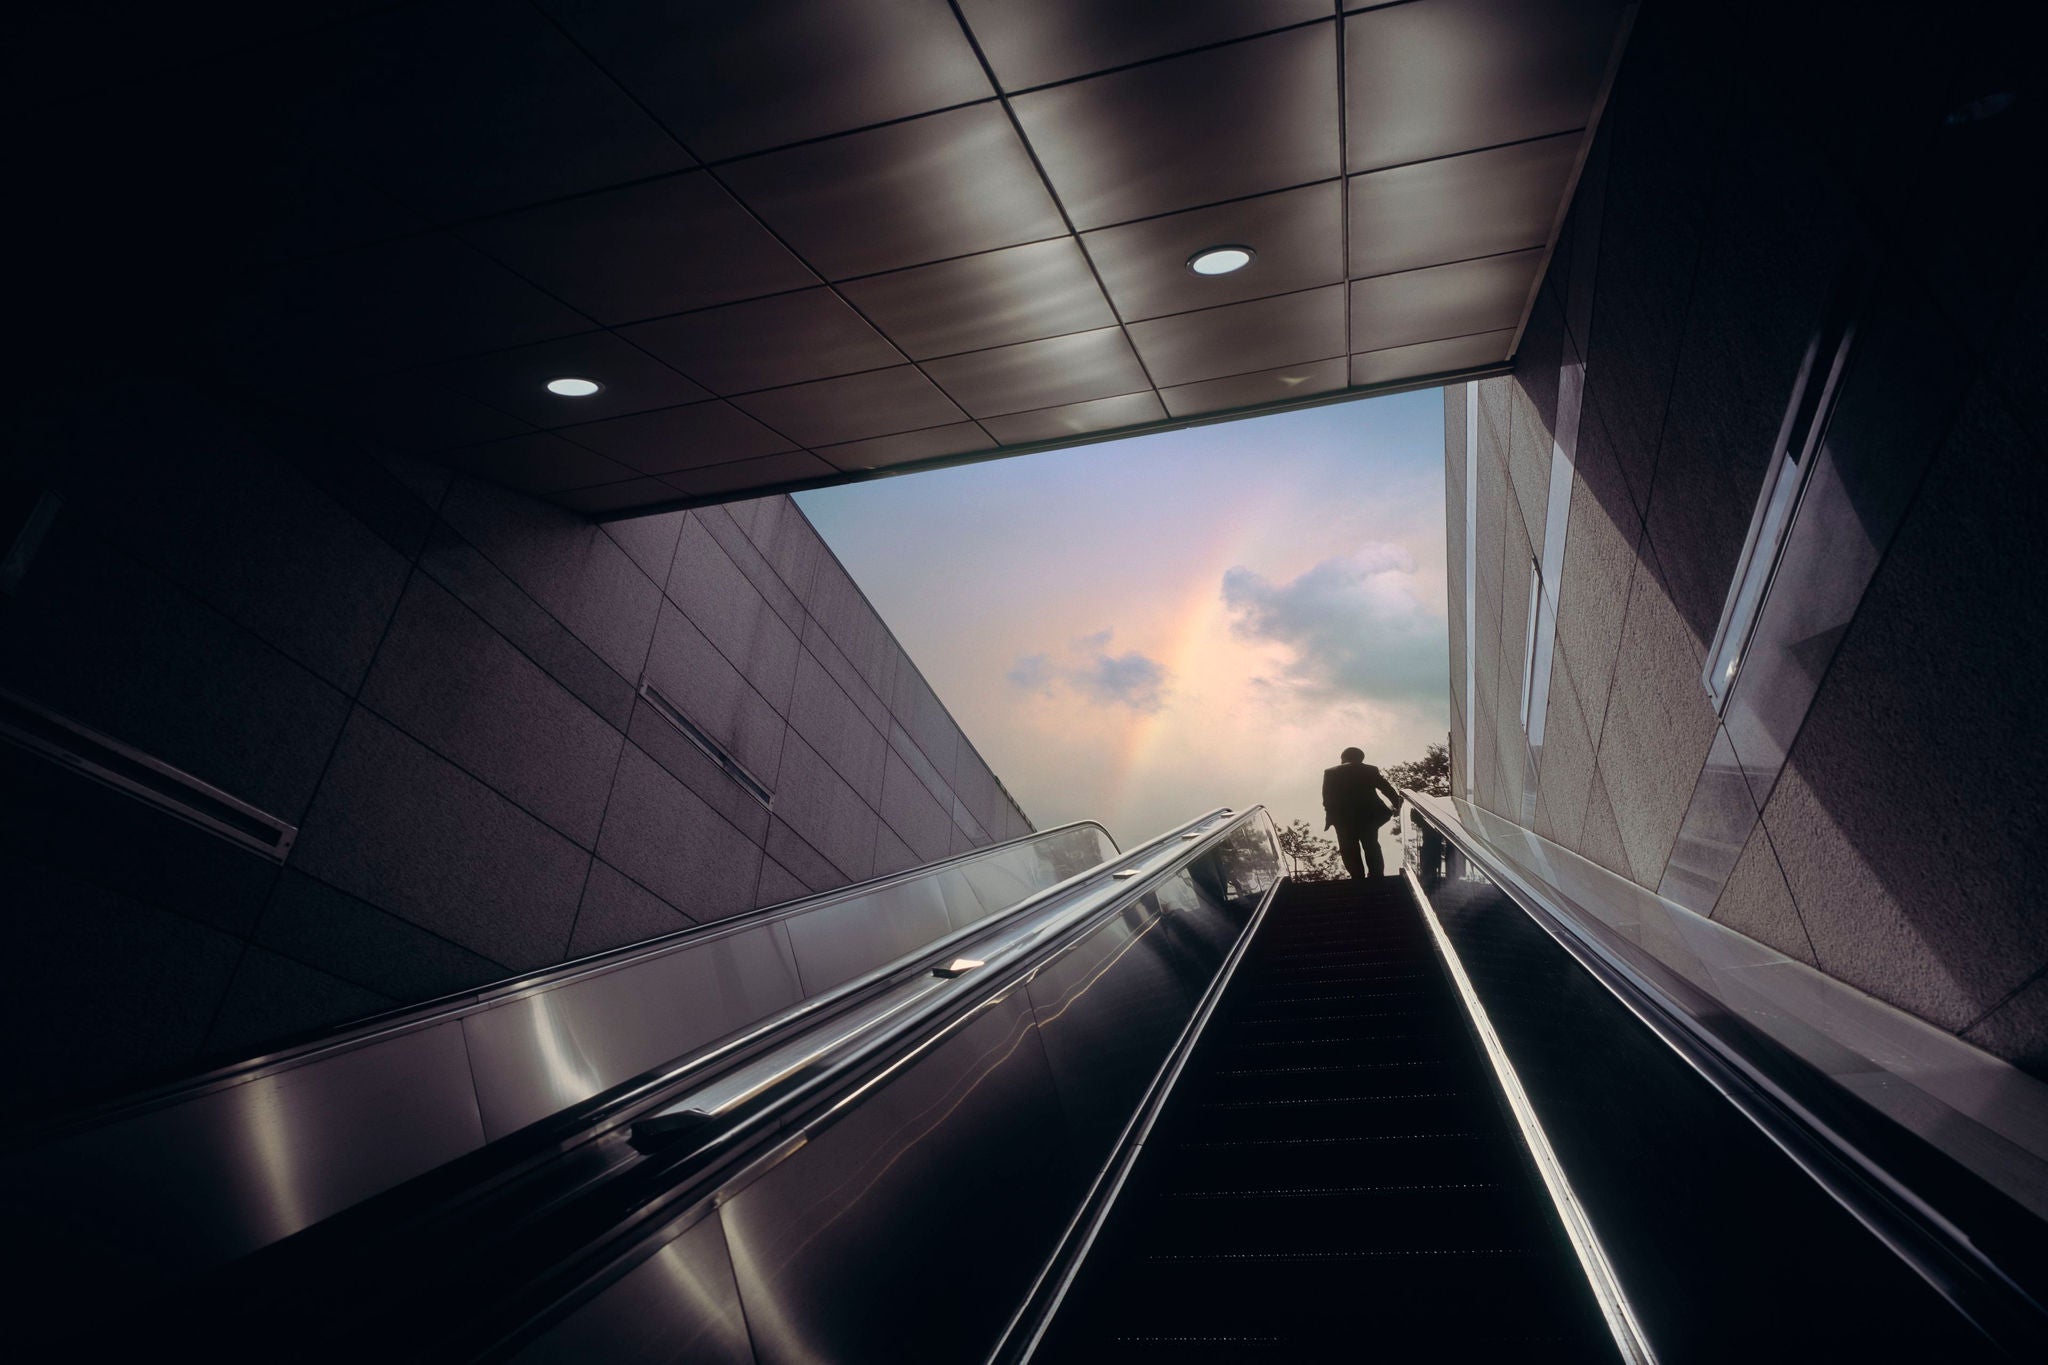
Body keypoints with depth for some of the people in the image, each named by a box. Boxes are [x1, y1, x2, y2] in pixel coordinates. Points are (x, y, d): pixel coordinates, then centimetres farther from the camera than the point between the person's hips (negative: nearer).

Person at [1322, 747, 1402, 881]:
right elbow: (1387, 788, 10)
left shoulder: (1330, 773, 5)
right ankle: (1377, 877, 19)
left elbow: (1327, 800, -1)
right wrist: (1397, 804, 24)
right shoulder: (1370, 770, 8)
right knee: (1372, 847, 17)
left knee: (1350, 851, 6)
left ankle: (1358, 879, 3)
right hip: (1368, 815, 2)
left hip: (1343, 819, -2)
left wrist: (1331, 816, 5)